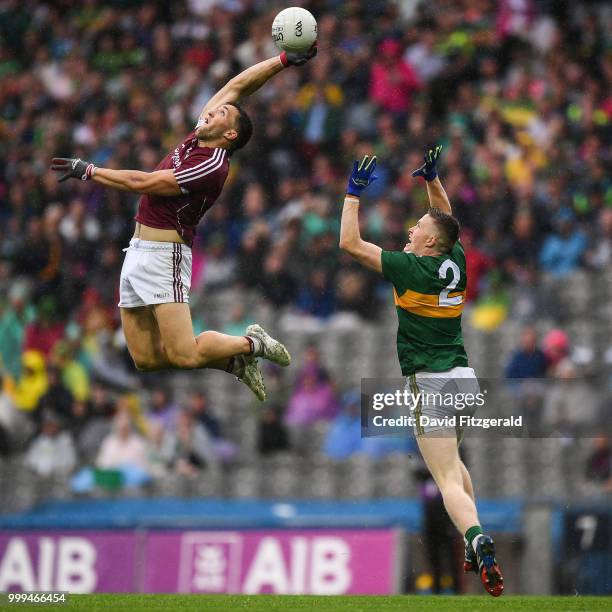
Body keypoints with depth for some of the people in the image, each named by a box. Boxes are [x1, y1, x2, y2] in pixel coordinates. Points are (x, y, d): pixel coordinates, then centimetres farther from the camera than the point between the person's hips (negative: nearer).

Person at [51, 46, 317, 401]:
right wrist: (283, 61, 15)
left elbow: (142, 183, -15)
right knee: (146, 359, 4)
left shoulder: (211, 166, -15)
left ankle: (249, 345, 11)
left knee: (184, 356, -15)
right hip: (138, 252, 9)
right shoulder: (199, 140, 10)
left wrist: (88, 171, -8)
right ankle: (234, 360, 18)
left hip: (165, 255, -9)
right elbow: (236, 87, 15)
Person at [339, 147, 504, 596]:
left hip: (431, 382, -7)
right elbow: (447, 219, 26)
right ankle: (476, 553, 26)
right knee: (452, 460, 28)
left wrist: (354, 192, -1)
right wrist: (432, 177, 23)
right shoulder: (456, 262, 5)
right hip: (465, 377, 7)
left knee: (449, 479, -12)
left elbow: (350, 242, -8)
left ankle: (477, 538, -37)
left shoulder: (411, 268, -12)